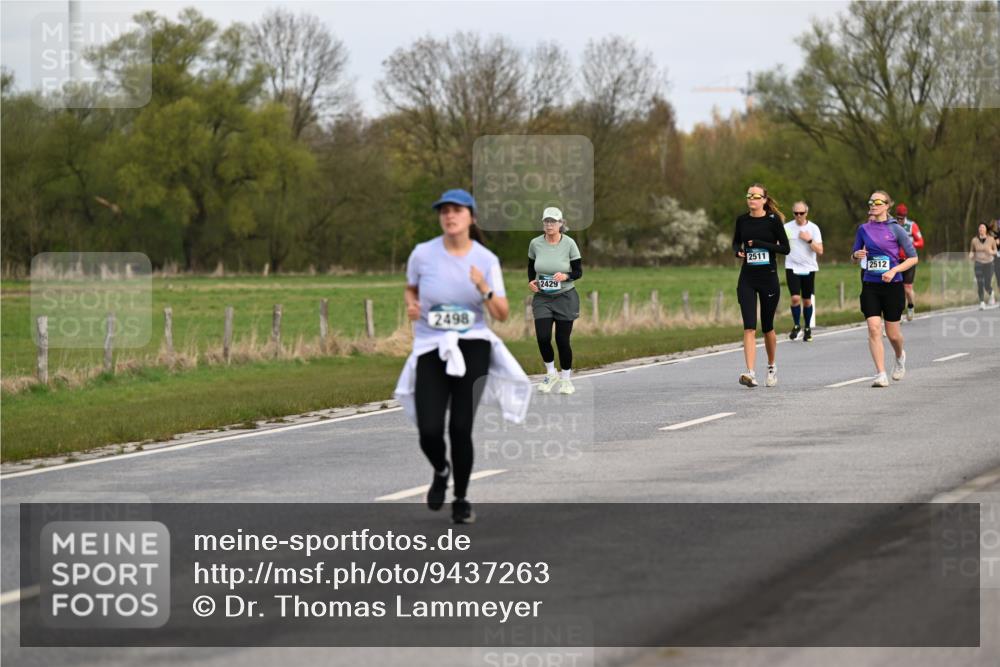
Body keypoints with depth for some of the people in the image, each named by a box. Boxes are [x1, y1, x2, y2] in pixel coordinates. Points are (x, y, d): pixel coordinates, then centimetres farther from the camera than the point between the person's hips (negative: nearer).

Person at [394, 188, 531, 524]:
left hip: (472, 348, 0)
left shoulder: (486, 260, -3)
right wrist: (411, 305, -5)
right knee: (429, 431, -10)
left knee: (461, 428, -6)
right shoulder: (423, 254, -3)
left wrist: (484, 289, -20)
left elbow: (502, 315, -2)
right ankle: (440, 471, 27)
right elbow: (411, 288, 17)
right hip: (430, 348, 0)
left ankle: (461, 499, 17)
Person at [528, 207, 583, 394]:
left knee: (562, 340, 2)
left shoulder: (569, 244, -9)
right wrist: (531, 281, -2)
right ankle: (551, 374, 13)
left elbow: (579, 272, -4)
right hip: (542, 297, 2)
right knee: (542, 337, -11)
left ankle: (566, 378, 22)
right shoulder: (535, 244, -3)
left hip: (565, 297, -2)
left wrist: (565, 276, -23)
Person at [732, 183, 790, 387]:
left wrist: (761, 244, -16)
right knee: (749, 327, -11)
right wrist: (738, 251, -4)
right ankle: (750, 373, -18)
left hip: (769, 278, -2)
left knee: (767, 327, 10)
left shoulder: (773, 220, -5)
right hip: (747, 280, 2)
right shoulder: (742, 220, 5)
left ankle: (772, 366, 33)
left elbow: (785, 248, -5)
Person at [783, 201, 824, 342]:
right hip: (792, 268, -1)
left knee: (807, 300, 6)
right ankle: (796, 326, 6)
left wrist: (809, 240, -16)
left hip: (808, 268, 1)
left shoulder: (813, 228, -1)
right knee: (795, 298, -14)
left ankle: (808, 328, 23)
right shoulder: (787, 227, 0)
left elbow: (820, 251, -5)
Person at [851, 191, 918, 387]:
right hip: (870, 286, 2)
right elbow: (855, 253, 18)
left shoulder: (896, 230, -4)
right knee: (874, 329, -13)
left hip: (892, 285, -2)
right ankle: (881, 375, -13)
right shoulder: (863, 229, 5)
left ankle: (900, 356, 41)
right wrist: (857, 255, -6)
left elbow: (913, 257, -2)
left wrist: (893, 271, -15)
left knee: (892, 333, 7)